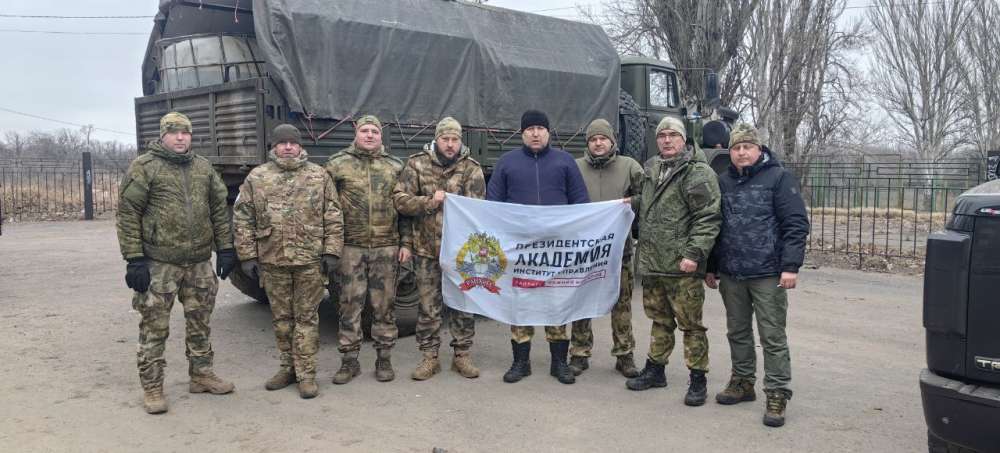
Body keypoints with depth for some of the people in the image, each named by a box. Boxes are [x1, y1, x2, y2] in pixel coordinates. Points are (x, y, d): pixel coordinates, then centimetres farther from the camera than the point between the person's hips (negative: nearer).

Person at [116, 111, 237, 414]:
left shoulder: (203, 167, 10)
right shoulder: (144, 167, -5)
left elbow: (219, 209, 13)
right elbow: (128, 213, -8)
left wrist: (225, 249, 7)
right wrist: (134, 259, -13)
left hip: (200, 262, 5)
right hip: (159, 264, -5)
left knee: (200, 323, 14)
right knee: (155, 327, 2)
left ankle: (201, 375, 29)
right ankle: (152, 387, 14)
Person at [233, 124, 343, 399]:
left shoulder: (319, 176, 3)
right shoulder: (257, 178, 4)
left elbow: (333, 218, 2)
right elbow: (243, 219, 5)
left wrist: (331, 252, -5)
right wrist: (248, 256, 0)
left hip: (310, 260, -1)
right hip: (272, 262, 2)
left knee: (306, 317, 3)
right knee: (281, 318, 12)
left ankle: (306, 374, 11)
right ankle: (287, 368, 26)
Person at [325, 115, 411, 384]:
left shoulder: (395, 167, 9)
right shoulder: (337, 165, 4)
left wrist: (406, 243, 4)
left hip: (386, 248, 1)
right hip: (350, 248, -1)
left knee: (384, 305, 7)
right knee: (350, 304, 4)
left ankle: (384, 359, 19)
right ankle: (350, 360, 16)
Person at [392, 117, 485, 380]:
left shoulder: (472, 169, 0)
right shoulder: (417, 164, 1)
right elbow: (400, 199, -5)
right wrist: (428, 202, -18)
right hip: (426, 249, 0)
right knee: (428, 306, 7)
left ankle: (462, 356, 22)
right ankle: (430, 357, 20)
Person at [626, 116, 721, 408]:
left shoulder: (698, 172, -10)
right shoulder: (651, 170, 15)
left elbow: (709, 218, -15)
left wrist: (694, 253, -21)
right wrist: (631, 203, 10)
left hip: (682, 266, -7)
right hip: (651, 263, 7)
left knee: (691, 324, 1)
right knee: (660, 320, 19)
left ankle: (698, 379, 12)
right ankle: (655, 370, 31)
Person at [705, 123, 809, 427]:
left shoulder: (779, 177, -4)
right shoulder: (724, 182, 12)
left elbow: (796, 225, -9)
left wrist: (790, 266, -16)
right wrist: (711, 267, 17)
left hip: (767, 274, -5)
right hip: (731, 274, 5)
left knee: (773, 337, 0)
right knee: (737, 332, 15)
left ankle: (777, 394, 7)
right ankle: (742, 382, 29)